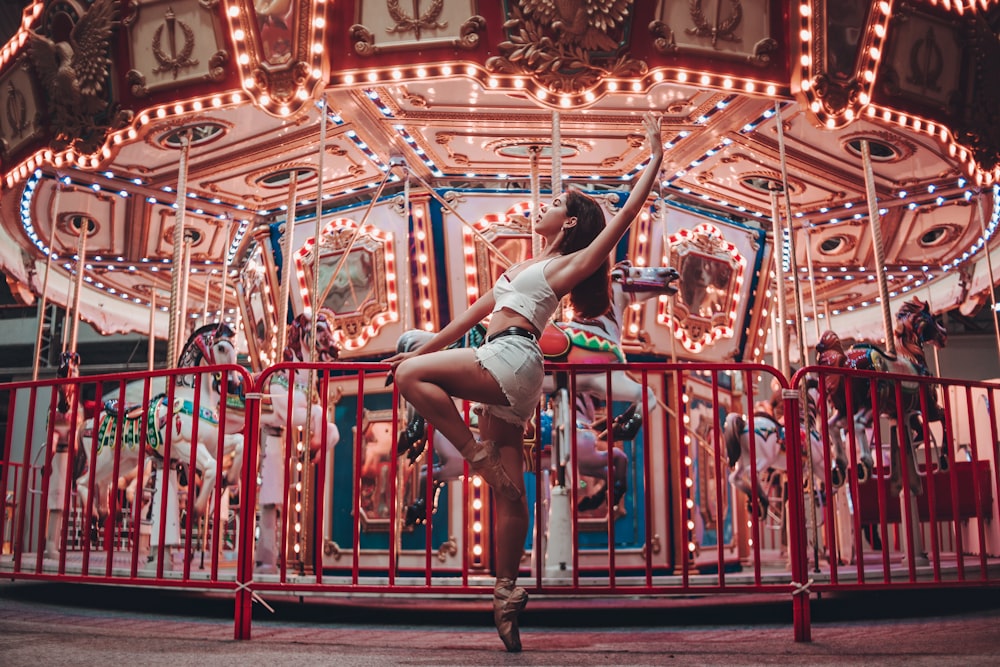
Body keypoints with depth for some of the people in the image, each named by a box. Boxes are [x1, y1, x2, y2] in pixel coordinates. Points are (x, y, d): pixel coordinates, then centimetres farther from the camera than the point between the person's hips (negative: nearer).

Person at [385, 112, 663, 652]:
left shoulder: (570, 264, 6)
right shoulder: (524, 268, 29)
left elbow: (626, 213, 1)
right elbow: (474, 313, 30)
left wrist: (656, 155, 3)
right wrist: (422, 348, 30)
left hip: (511, 358, -8)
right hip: (507, 380, 8)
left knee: (411, 377, -19)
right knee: (509, 489, 4)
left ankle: (477, 455, -13)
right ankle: (507, 592, 6)